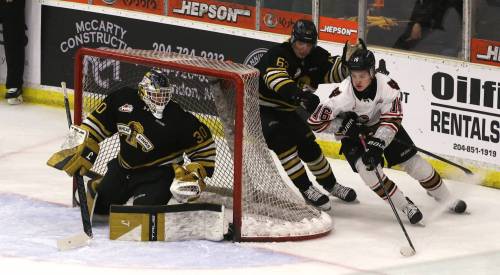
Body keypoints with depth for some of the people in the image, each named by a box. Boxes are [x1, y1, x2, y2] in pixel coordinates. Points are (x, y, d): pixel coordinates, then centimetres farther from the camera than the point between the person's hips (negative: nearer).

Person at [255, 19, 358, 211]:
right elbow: (276, 79, -48)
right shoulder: (278, 55, -29)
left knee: (307, 144, 9)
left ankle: (330, 184, 29)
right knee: (283, 142, -25)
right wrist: (300, 95, -63)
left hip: (285, 109, 7)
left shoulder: (316, 57, -5)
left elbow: (334, 71, -12)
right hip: (260, 107, -7)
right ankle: (306, 189, -21)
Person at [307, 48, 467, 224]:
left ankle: (445, 197, 18)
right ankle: (404, 205, -12)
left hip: (382, 126, 1)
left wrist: (377, 144, -40)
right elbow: (315, 122, -24)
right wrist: (345, 125, -31)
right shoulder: (341, 95, -32)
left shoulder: (387, 86, -30)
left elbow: (392, 119, -29)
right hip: (353, 134, -1)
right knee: (368, 168, -24)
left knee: (411, 160, -2)